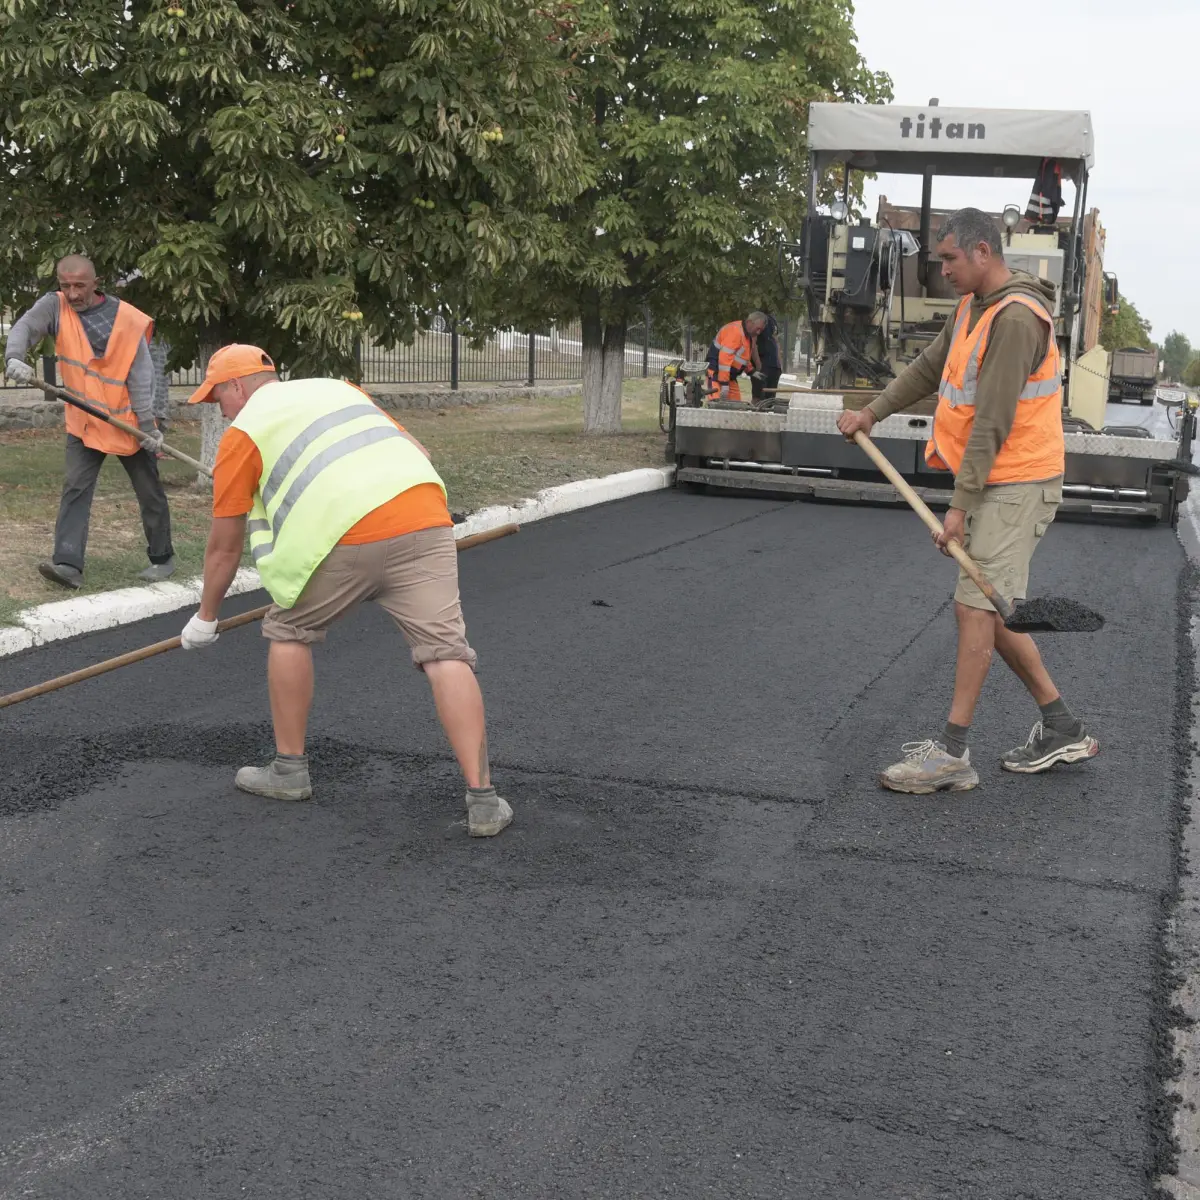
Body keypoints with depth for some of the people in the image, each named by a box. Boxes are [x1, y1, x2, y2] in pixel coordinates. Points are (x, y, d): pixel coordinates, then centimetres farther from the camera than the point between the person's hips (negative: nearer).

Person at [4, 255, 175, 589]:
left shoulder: (128, 320, -15)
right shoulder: (54, 306, -6)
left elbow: (140, 376, -14)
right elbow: (24, 328, -21)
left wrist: (147, 426, -18)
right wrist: (14, 359, -43)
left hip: (127, 422, -2)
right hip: (83, 422, 2)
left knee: (150, 492, 8)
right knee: (75, 489, -8)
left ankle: (163, 558, 23)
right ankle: (68, 564, -13)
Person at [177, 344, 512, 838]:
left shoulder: (243, 431, 17)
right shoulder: (338, 388, 31)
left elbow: (224, 547, 21)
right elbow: (416, 450, 26)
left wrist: (204, 618, 34)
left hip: (344, 536, -4)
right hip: (425, 518, 4)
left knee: (289, 632, 20)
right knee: (446, 652, -1)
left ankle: (290, 770, 27)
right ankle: (482, 799, -8)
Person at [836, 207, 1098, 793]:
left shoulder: (1016, 316, -19)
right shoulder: (971, 307, 12)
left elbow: (993, 423, -22)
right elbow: (927, 368, 24)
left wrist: (961, 504, -22)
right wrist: (872, 412, 14)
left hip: (1015, 486, -10)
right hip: (991, 486, 10)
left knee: (976, 608, -10)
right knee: (990, 609, 11)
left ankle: (952, 752, -5)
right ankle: (1062, 729, 21)